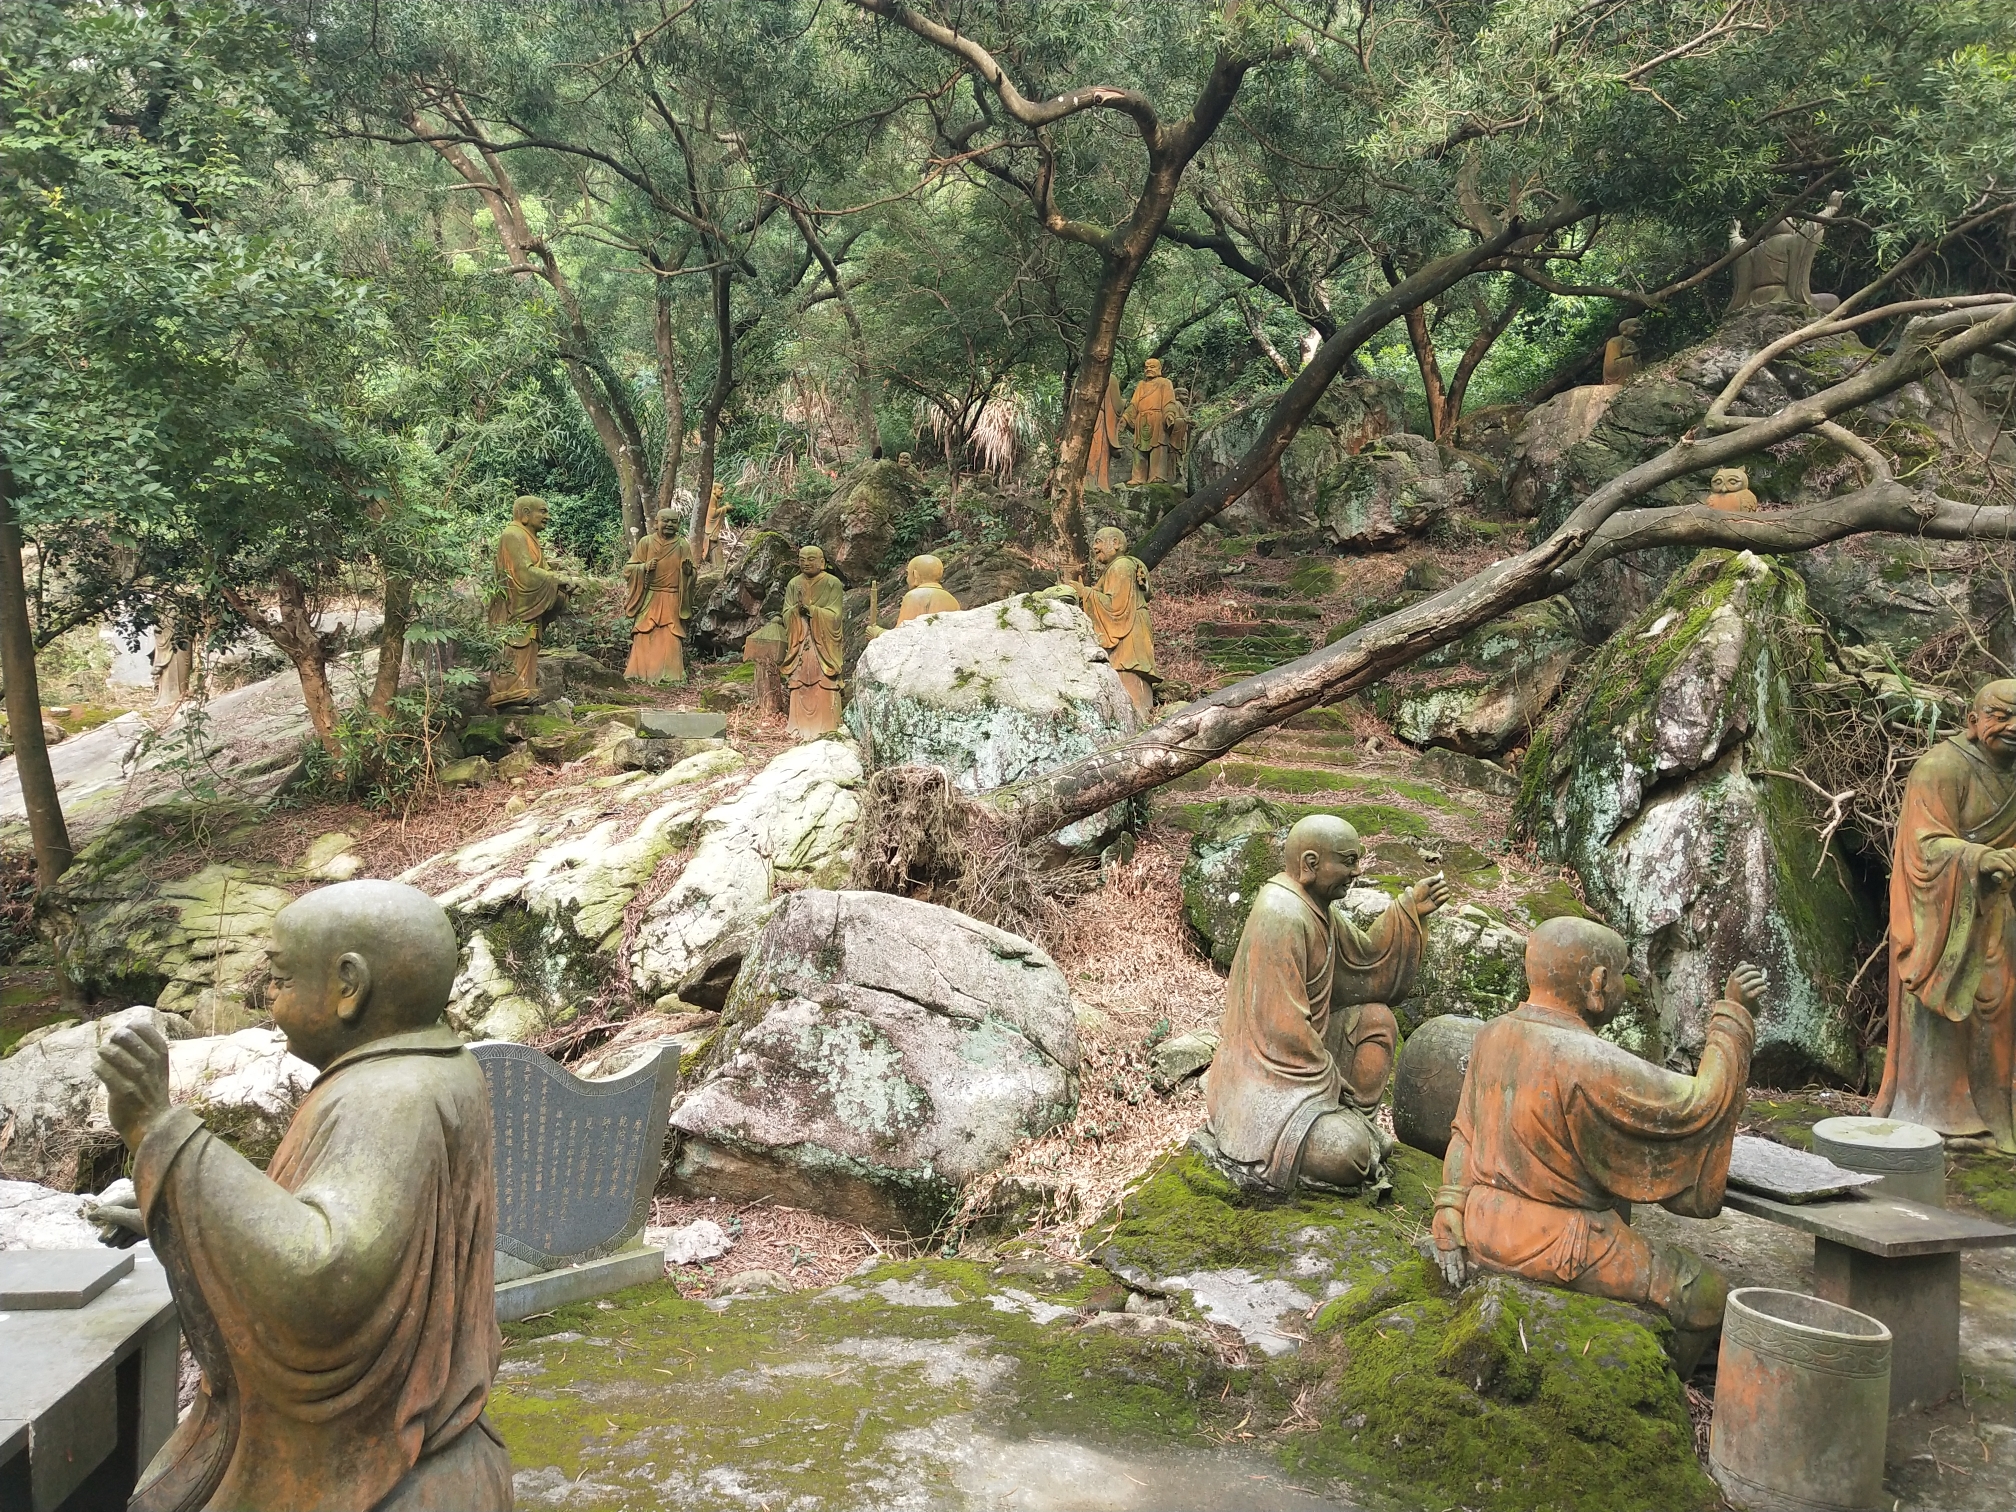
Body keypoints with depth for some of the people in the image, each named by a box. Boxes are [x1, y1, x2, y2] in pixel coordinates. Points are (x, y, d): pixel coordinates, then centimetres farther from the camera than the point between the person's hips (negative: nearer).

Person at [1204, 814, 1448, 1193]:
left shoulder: (1316, 904, 5)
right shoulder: (1281, 916, -26)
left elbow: (1362, 956, 16)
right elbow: (1282, 1024, -26)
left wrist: (1409, 910, 4)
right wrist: (1333, 1082, -15)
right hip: (1268, 1073, -10)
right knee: (1350, 1155, -24)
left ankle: (1353, 1123, 11)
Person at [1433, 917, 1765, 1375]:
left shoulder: (1494, 1034, 0)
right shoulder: (1589, 1063, -26)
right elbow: (1698, 1105, -18)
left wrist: (1452, 1217, 15)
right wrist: (1733, 1017, -8)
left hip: (1483, 1226, 9)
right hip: (1553, 1246, -9)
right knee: (1706, 1293, 6)